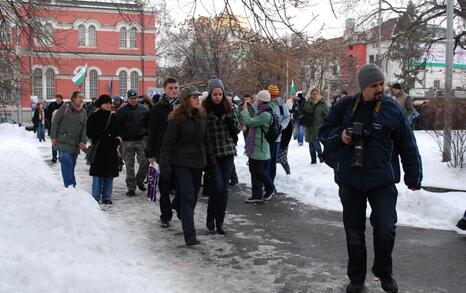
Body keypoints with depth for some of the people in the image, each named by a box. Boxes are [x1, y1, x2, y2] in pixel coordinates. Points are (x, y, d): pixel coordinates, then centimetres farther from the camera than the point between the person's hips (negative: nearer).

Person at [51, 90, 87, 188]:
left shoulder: (83, 112, 10)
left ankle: (71, 186, 18)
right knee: (67, 161, -16)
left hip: (75, 144, 5)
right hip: (63, 142, -4)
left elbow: (84, 128, 8)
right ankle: (69, 185, -13)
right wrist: (53, 137, -6)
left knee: (72, 164, 10)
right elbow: (55, 121, -3)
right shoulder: (65, 107, -4)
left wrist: (83, 141, -5)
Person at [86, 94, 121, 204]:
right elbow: (89, 133, -2)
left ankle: (107, 197, 13)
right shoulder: (93, 117, 1)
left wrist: (117, 142, 1)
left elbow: (117, 132, 16)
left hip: (111, 149, 3)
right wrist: (101, 135, -16)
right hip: (98, 148, -3)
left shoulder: (113, 117, 11)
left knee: (109, 174, 5)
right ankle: (96, 197, 7)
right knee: (98, 173, -2)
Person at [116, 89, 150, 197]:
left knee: (144, 163, -2)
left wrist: (146, 134, 3)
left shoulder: (144, 110, 5)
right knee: (129, 166, 3)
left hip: (141, 141, 1)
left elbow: (149, 124, 11)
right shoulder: (121, 111, 1)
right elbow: (117, 126, 1)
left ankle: (139, 181, 23)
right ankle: (131, 187, 11)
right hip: (127, 142, -1)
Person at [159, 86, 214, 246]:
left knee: (193, 196, 12)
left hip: (198, 161, 7)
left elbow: (205, 140, 17)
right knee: (188, 197, -10)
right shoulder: (176, 119, -11)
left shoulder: (201, 116, 9)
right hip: (183, 163, -7)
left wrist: (211, 160, 17)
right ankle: (190, 235, -11)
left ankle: (187, 223, 28)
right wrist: (165, 167, -14)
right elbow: (167, 144, -11)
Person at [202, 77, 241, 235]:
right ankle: (210, 216, 15)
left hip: (228, 152, 4)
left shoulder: (228, 108, 6)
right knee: (218, 186, -11)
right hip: (212, 153, -4)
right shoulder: (204, 110, -5)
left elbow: (237, 130, 6)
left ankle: (219, 222, 15)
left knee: (224, 188, 4)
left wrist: (230, 116, -11)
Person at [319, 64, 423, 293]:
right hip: (349, 180, 2)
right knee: (354, 231, 9)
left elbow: (407, 146, 3)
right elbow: (324, 132, 9)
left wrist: (413, 178, 5)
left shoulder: (392, 109, -3)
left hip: (382, 181, -1)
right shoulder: (345, 106, 0)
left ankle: (383, 272, 18)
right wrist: (339, 136, -13)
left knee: (386, 227, -10)